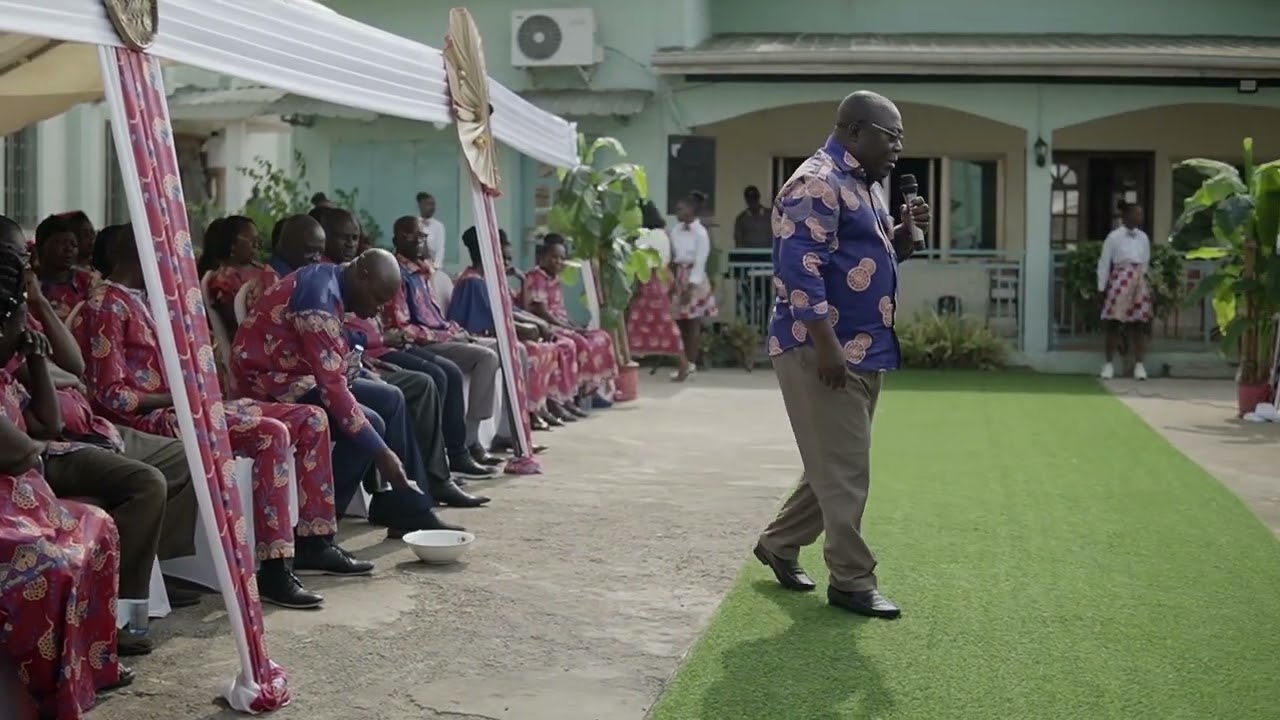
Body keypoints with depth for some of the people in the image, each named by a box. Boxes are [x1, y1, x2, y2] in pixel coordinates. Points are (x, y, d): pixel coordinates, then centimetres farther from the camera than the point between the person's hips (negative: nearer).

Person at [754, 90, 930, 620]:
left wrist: (904, 231, 5)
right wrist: (826, 344, -26)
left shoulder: (860, 186, 16)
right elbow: (802, 268, -23)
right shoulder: (817, 184, -15)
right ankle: (851, 581, 6)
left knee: (839, 465, 17)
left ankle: (779, 543, 31)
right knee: (844, 471, -4)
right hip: (823, 351, -10)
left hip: (864, 351, 10)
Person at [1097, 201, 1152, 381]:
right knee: (1114, 324, -2)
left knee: (1138, 325, 2)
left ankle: (1139, 365, 5)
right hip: (1119, 282, -4)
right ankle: (1109, 363, 6)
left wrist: (1145, 282, 10)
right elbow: (1104, 263, -3)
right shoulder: (1114, 237, -4)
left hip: (1139, 284, 4)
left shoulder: (1143, 237, 10)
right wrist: (1102, 288, -5)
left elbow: (1146, 262, 15)